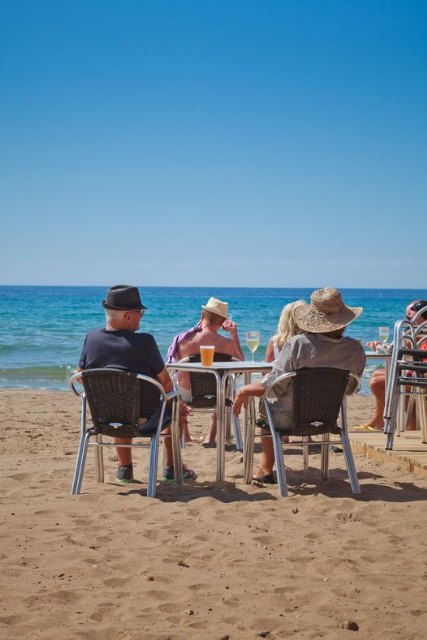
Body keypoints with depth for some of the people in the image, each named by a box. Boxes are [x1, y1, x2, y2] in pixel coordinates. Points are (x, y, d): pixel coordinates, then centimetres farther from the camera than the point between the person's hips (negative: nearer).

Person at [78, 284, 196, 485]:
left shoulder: (91, 338, -8)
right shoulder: (143, 341, -22)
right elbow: (166, 383, -14)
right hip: (143, 419, -4)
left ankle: (124, 468, 41)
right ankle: (171, 468, 32)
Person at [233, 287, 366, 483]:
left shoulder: (298, 344, -25)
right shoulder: (356, 350, -12)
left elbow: (274, 386, -20)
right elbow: (350, 388, 4)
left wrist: (243, 391, -4)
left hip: (288, 419, -4)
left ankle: (266, 468, 35)